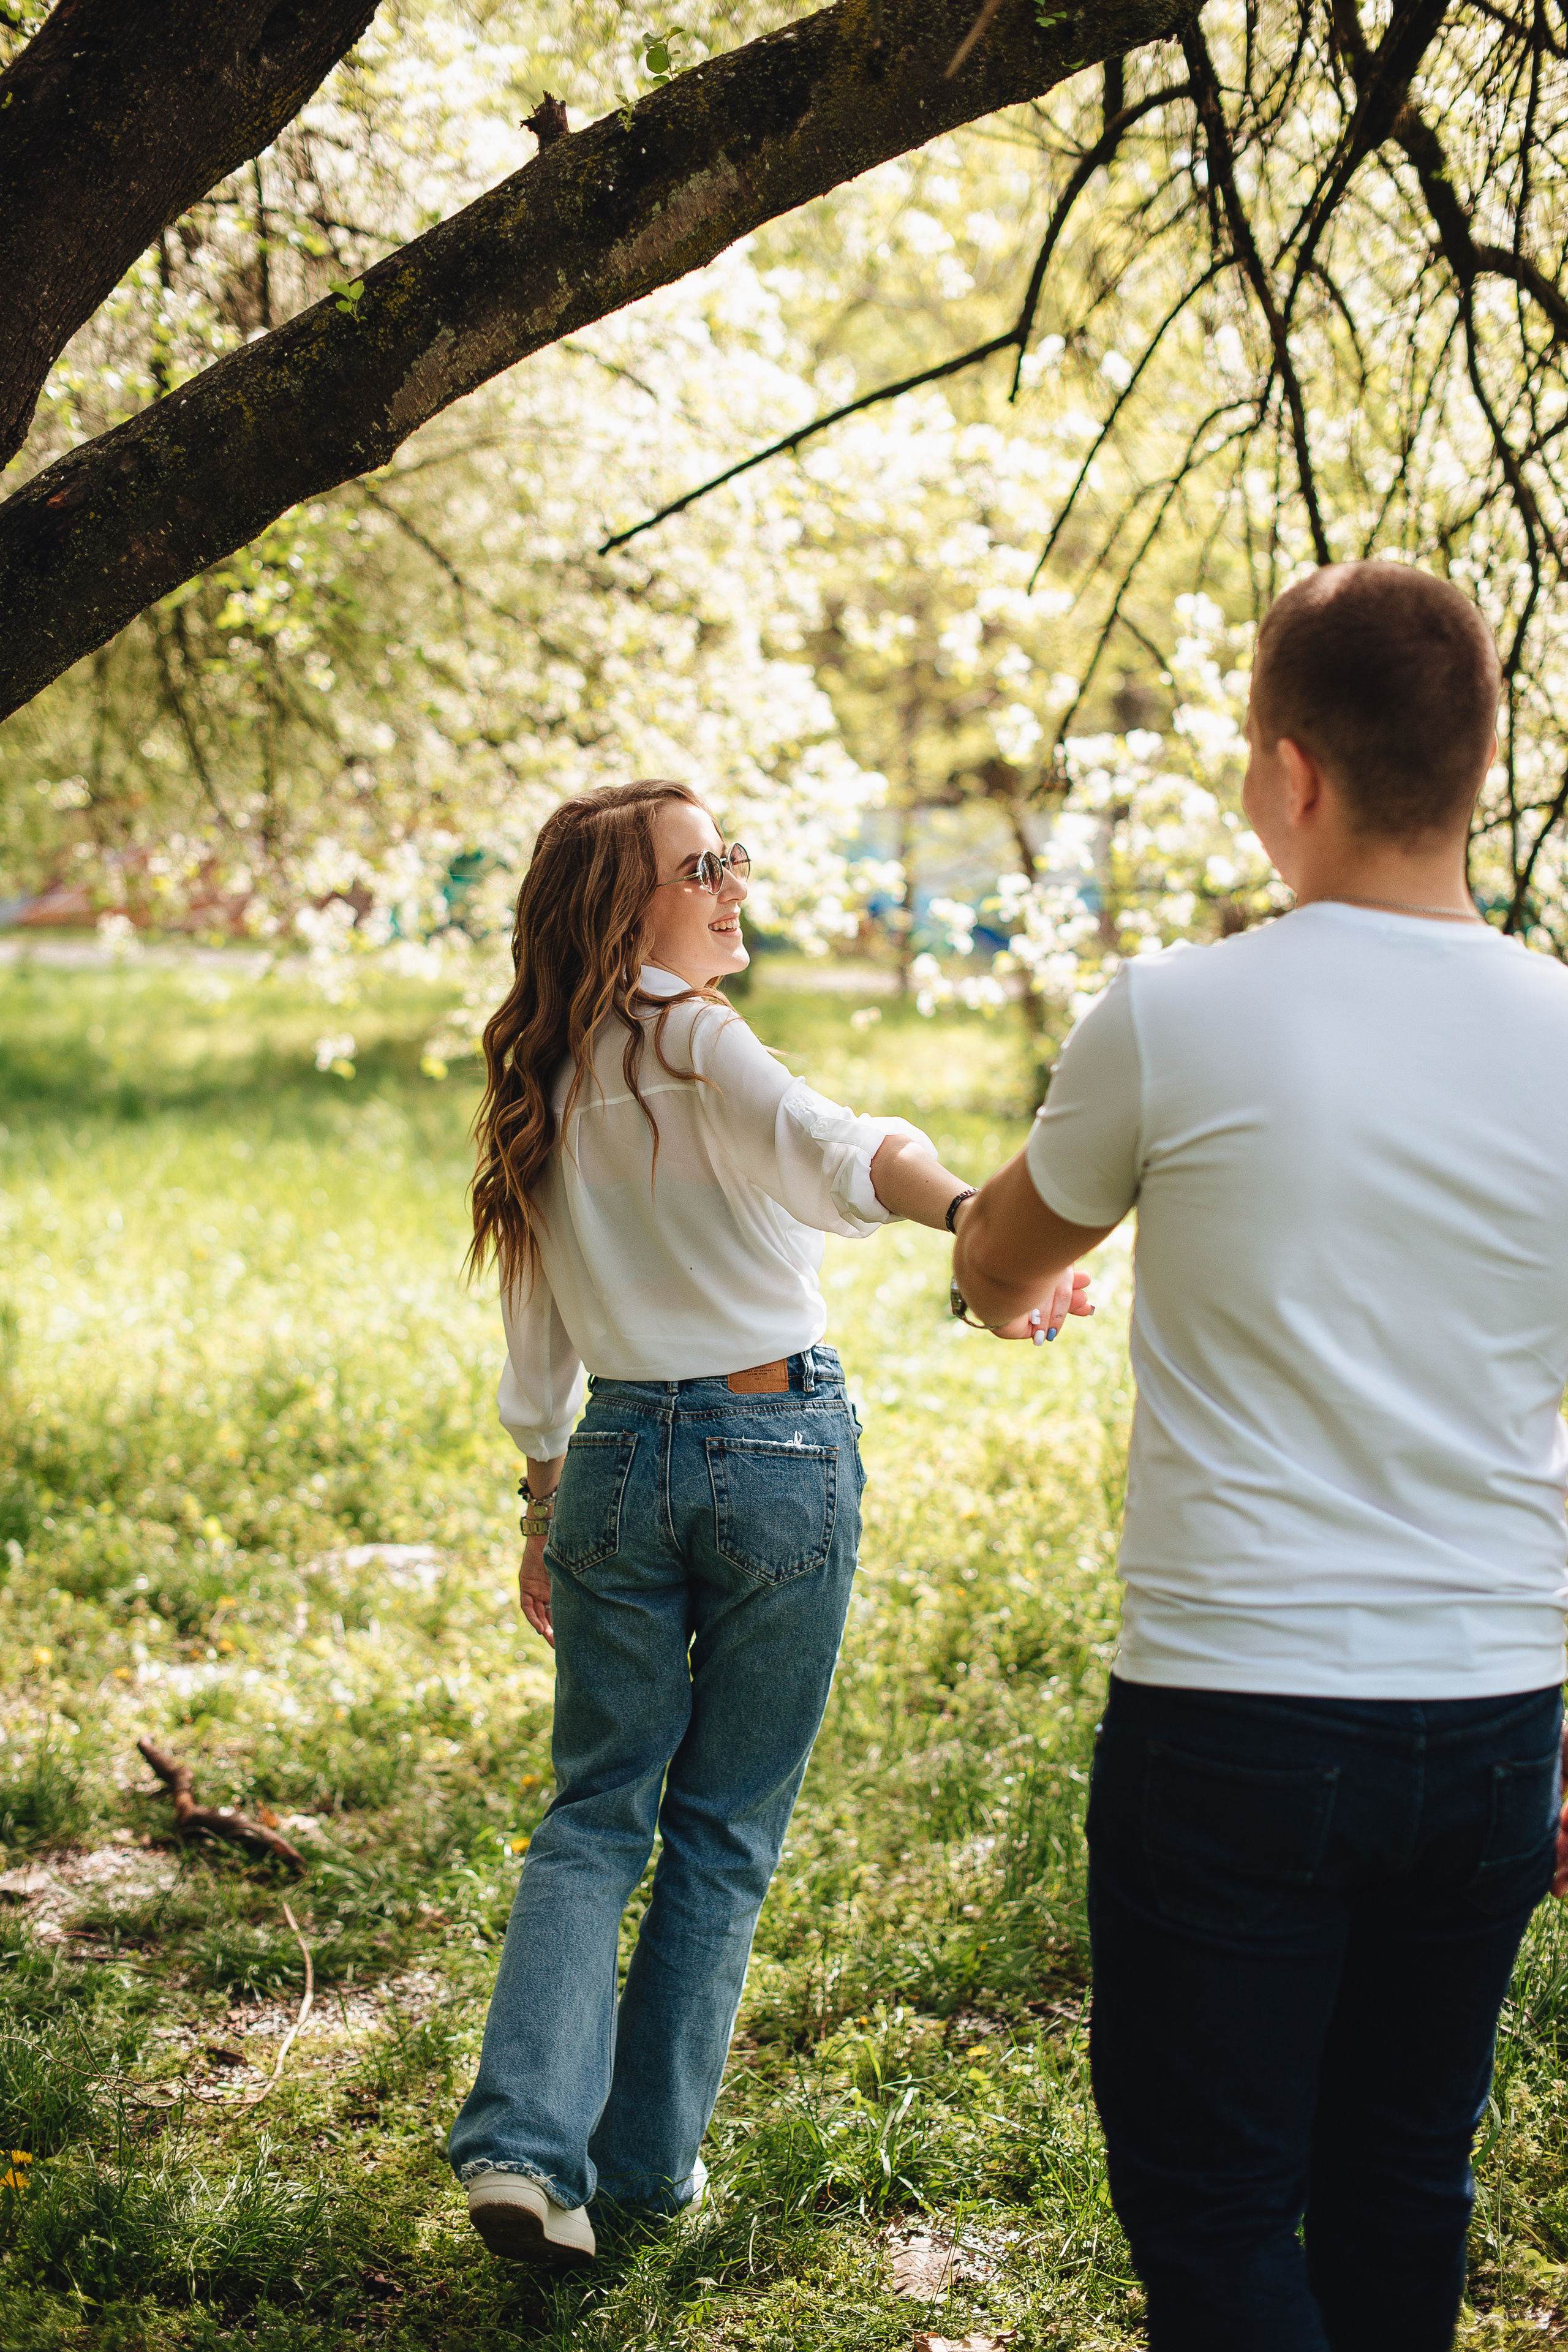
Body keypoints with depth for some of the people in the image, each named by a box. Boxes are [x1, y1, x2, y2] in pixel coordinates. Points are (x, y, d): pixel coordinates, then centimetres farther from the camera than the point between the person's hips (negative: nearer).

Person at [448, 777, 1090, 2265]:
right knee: (724, 1829, 9)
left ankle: (524, 2142, -5)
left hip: (618, 1460, 5)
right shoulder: (694, 1038, -12)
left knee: (593, 1811, 11)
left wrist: (545, 1511, 23)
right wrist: (974, 1213, -50)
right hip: (782, 1448, -5)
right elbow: (828, 1149, -34)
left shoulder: (541, 1089, 8)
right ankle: (650, 2154, 17)